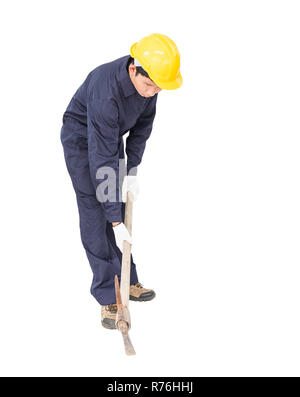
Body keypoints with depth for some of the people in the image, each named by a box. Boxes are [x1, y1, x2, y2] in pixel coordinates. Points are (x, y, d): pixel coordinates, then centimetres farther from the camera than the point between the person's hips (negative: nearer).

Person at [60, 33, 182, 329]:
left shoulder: (148, 78, -19)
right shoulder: (106, 92, -40)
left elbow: (144, 122, -1)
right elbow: (101, 159, -39)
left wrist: (132, 170, -9)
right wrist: (116, 222, -36)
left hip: (112, 137, 7)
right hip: (81, 140, -6)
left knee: (119, 210, 8)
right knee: (95, 216, -9)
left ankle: (127, 282, 18)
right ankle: (107, 296, -3)